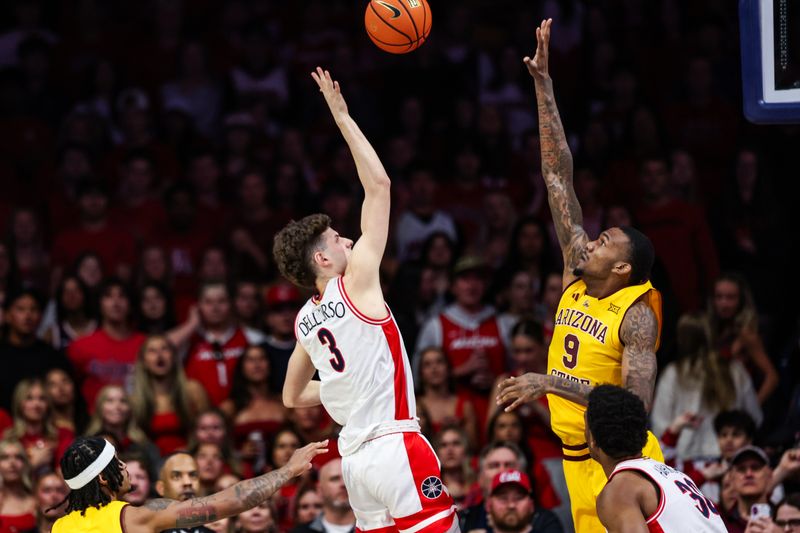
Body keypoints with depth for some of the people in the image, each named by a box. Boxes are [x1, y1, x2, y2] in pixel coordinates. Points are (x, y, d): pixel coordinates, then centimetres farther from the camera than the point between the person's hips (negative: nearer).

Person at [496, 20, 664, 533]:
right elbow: (559, 176, 6)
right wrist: (543, 86, 5)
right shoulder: (577, 278, 6)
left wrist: (554, 383, -28)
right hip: (577, 458, 7)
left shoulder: (636, 316, -12)